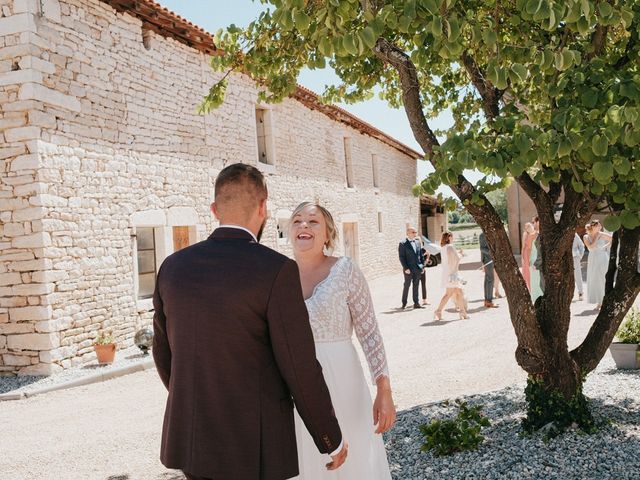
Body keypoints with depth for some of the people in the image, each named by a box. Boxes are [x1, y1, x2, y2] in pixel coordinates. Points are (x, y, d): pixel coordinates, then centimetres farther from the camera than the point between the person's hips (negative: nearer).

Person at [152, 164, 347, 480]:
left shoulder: (173, 267, 0)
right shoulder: (276, 270, -18)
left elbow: (164, 354, 11)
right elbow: (300, 369, -16)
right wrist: (332, 440, -1)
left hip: (190, 440, 6)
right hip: (253, 447, -5)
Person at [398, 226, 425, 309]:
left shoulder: (418, 242, 11)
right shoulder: (403, 244, -7)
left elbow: (421, 255, 15)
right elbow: (401, 257, -9)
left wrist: (423, 265, 9)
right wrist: (406, 268, -15)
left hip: (418, 268, 5)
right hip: (409, 269, -5)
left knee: (416, 286, 9)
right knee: (406, 286, 4)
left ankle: (416, 303, 13)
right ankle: (404, 303, 15)